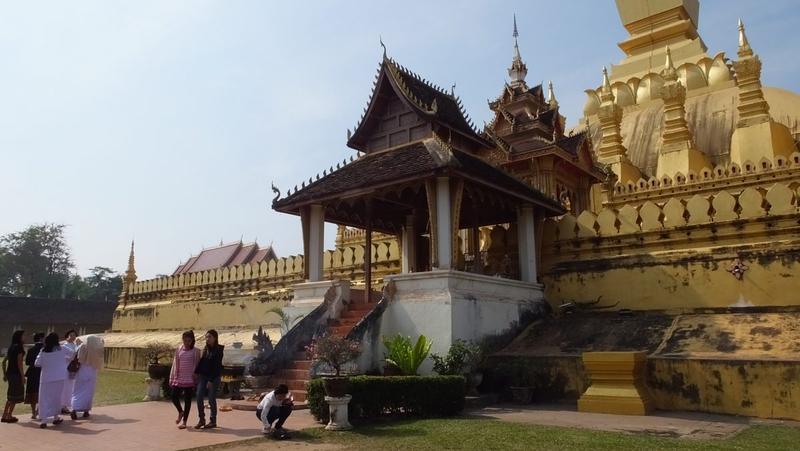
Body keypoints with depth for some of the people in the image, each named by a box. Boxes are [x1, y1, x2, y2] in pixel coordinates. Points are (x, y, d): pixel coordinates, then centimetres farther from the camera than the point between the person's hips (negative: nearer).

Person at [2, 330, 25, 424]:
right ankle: (9, 416, 8)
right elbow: (19, 363, -17)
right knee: (15, 396, 3)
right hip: (16, 374, -8)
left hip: (9, 373, 8)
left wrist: (4, 374, 20)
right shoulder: (19, 347, -12)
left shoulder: (11, 347, 13)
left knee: (11, 396, 18)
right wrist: (23, 376, -14)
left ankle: (4, 416, 21)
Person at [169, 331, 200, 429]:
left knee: (187, 400, 3)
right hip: (179, 378, 3)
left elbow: (197, 366, -2)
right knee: (174, 397, 1)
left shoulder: (196, 351, -4)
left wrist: (196, 380, -4)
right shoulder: (179, 350, 4)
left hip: (189, 379, -3)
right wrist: (172, 378, 6)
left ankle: (184, 421, 14)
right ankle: (180, 412, 32)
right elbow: (175, 364, 8)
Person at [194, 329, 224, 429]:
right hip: (203, 376, 6)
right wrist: (197, 372, 0)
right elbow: (201, 362, 12)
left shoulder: (219, 350, -10)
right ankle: (201, 420, 11)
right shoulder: (206, 349, 9)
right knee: (199, 397, -1)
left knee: (211, 399, -1)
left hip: (214, 377, -6)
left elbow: (217, 366, -13)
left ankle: (213, 421, 11)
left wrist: (211, 380, -17)